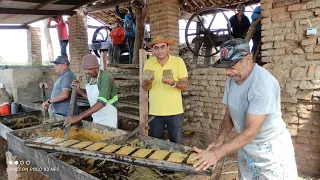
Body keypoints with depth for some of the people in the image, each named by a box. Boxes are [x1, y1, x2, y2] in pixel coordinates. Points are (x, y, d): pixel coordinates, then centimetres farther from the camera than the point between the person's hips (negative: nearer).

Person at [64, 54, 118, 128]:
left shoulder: (106, 77, -24)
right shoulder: (90, 78, 1)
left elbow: (101, 103, -35)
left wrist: (78, 117, -40)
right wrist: (78, 89, -5)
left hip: (108, 119, -7)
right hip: (96, 119, 7)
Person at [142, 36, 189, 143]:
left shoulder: (178, 61, -5)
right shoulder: (149, 63, 1)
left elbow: (185, 86, -8)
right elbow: (145, 88, 0)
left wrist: (173, 83, -28)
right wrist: (147, 82, -22)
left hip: (175, 112, -2)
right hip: (155, 112, 2)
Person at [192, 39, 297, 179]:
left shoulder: (263, 84, -27)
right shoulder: (232, 78, -4)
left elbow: (251, 131, -30)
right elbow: (229, 115, 3)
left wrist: (216, 154, -33)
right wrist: (218, 142, -12)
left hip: (271, 150, -6)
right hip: (244, 147, 6)